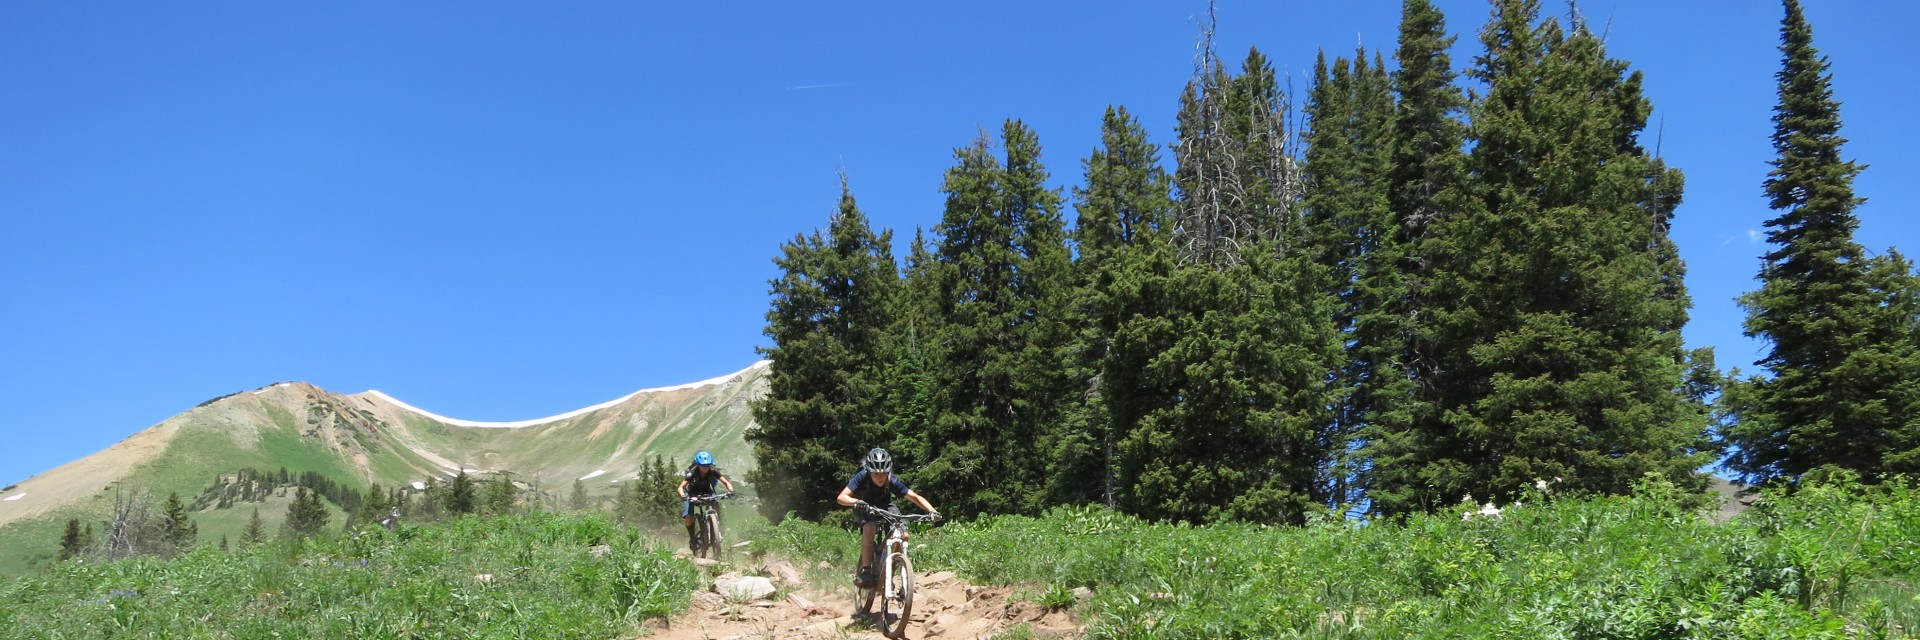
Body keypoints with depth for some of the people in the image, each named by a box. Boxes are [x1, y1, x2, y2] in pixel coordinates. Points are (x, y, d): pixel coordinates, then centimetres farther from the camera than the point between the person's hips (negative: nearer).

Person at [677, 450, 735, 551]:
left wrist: (730, 490, -45)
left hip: (706, 492, 2)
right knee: (689, 517, -20)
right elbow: (681, 487, -38)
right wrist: (683, 496, -58)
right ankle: (692, 538, 3)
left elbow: (726, 482, -23)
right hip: (692, 494, -2)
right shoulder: (692, 473, -31)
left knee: (716, 506, -28)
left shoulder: (713, 471, -24)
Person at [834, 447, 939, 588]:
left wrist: (931, 510, -45)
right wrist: (856, 502, -59)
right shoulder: (862, 477, -32)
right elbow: (841, 498, -39)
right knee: (869, 528, -35)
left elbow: (915, 497, -29)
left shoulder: (892, 481, -28)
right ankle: (865, 570, -28)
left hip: (885, 505, 2)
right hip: (866, 507, -2)